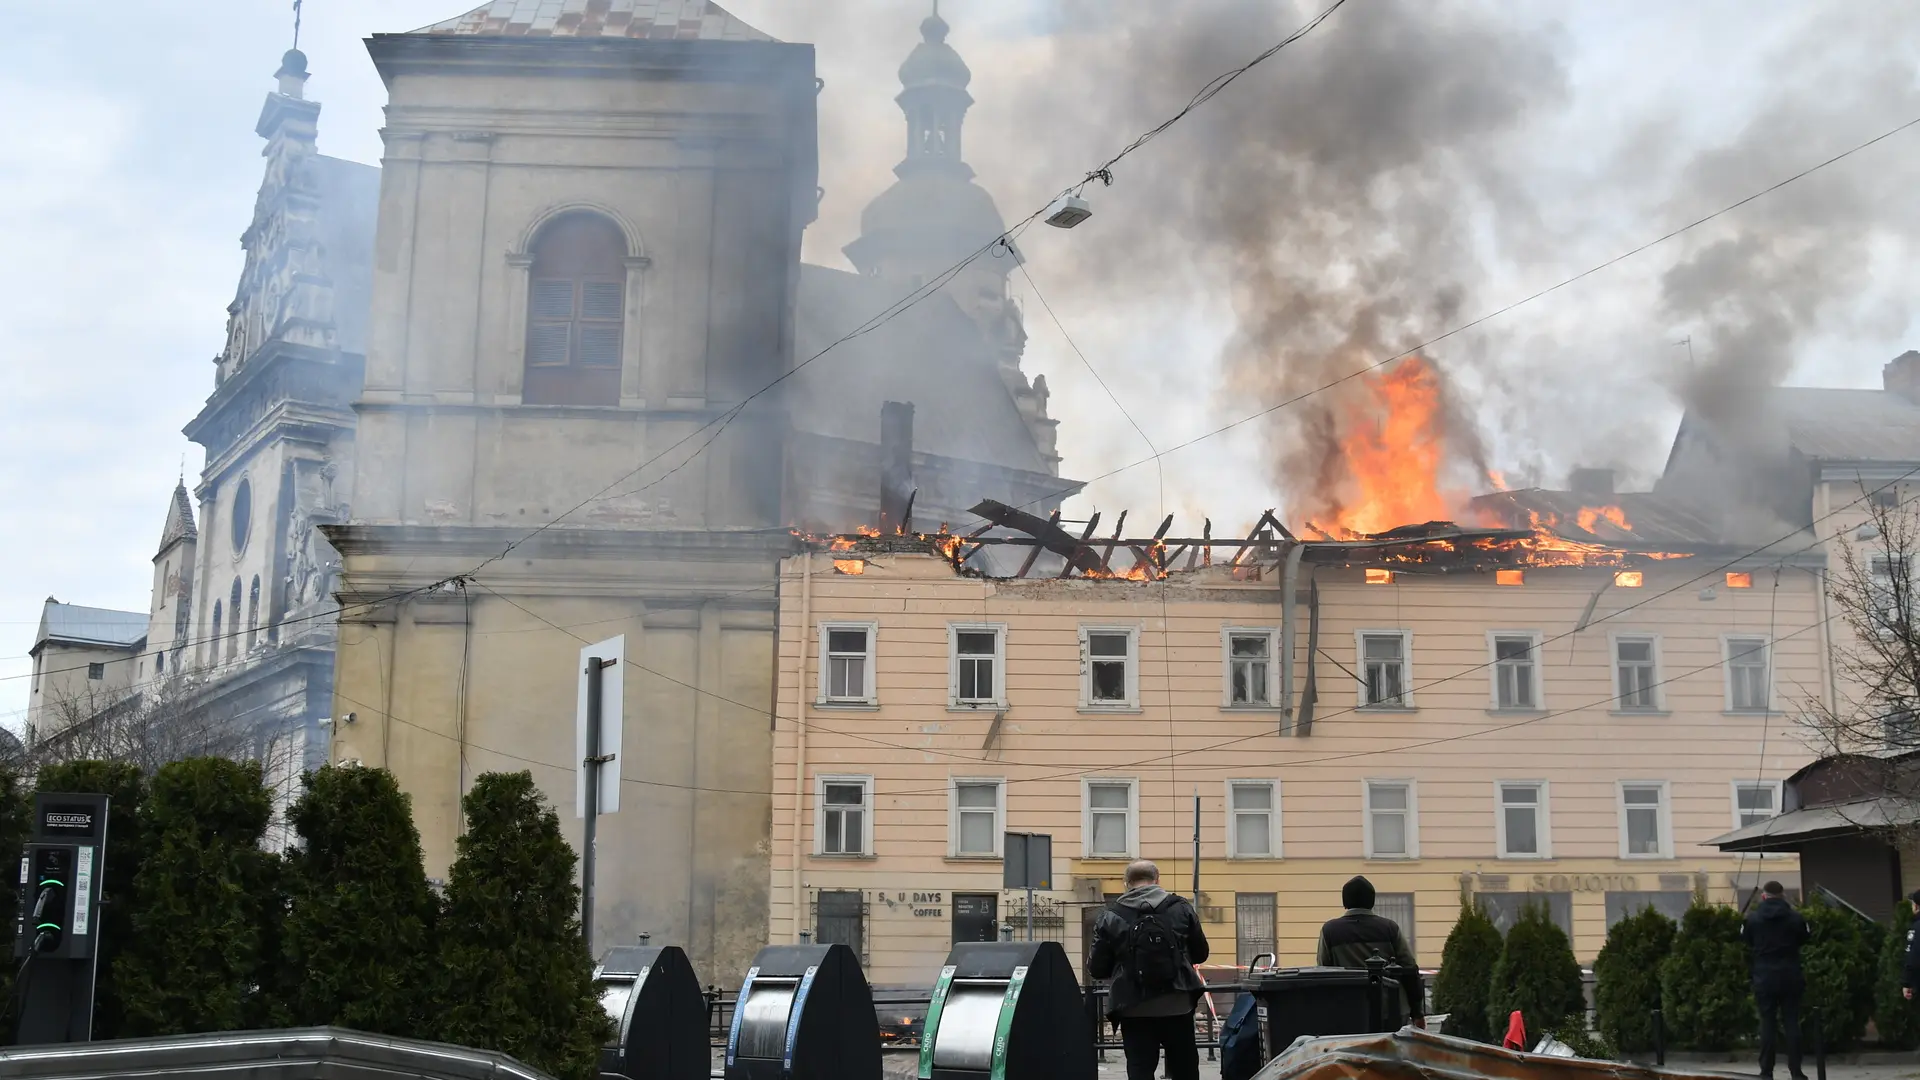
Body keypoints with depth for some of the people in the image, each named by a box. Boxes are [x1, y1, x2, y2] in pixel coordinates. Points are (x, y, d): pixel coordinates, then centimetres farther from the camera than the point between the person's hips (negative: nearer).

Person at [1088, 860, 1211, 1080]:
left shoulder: (1111, 917, -2)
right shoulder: (1180, 908, 2)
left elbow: (1097, 969, -1)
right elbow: (1200, 954, 10)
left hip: (1134, 1008, -1)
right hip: (1177, 1004, 1)